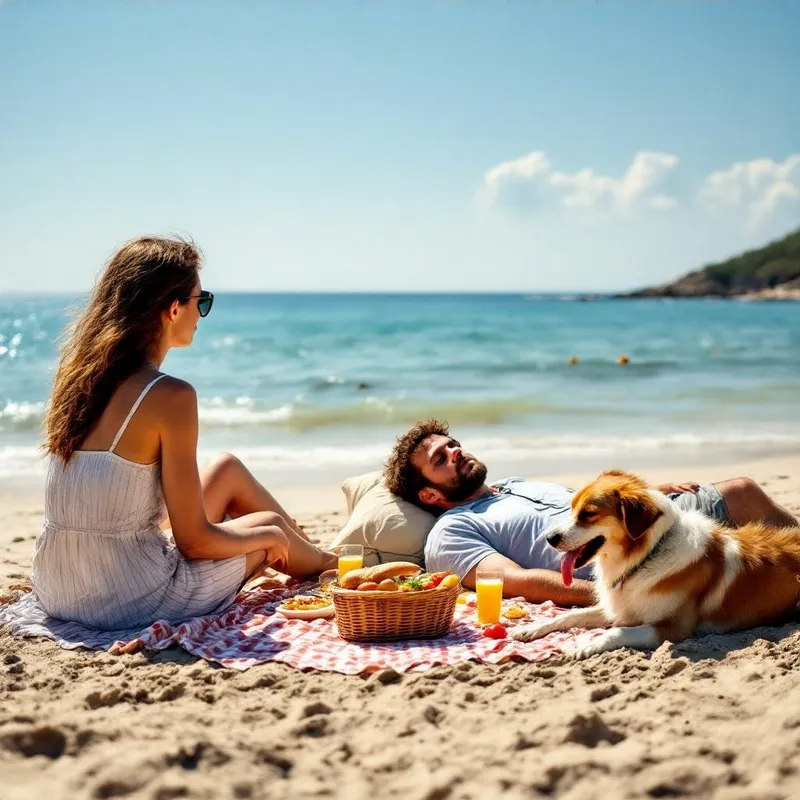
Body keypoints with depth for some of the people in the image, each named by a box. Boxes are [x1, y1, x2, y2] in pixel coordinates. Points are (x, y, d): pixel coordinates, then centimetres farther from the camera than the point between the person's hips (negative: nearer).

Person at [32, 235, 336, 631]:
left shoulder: (79, 374, 2)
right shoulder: (170, 396, -20)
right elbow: (195, 541, -16)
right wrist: (268, 535, 4)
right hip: (130, 601, -7)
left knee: (228, 469, 22)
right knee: (271, 527, 17)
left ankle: (318, 559, 44)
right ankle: (326, 565, 50)